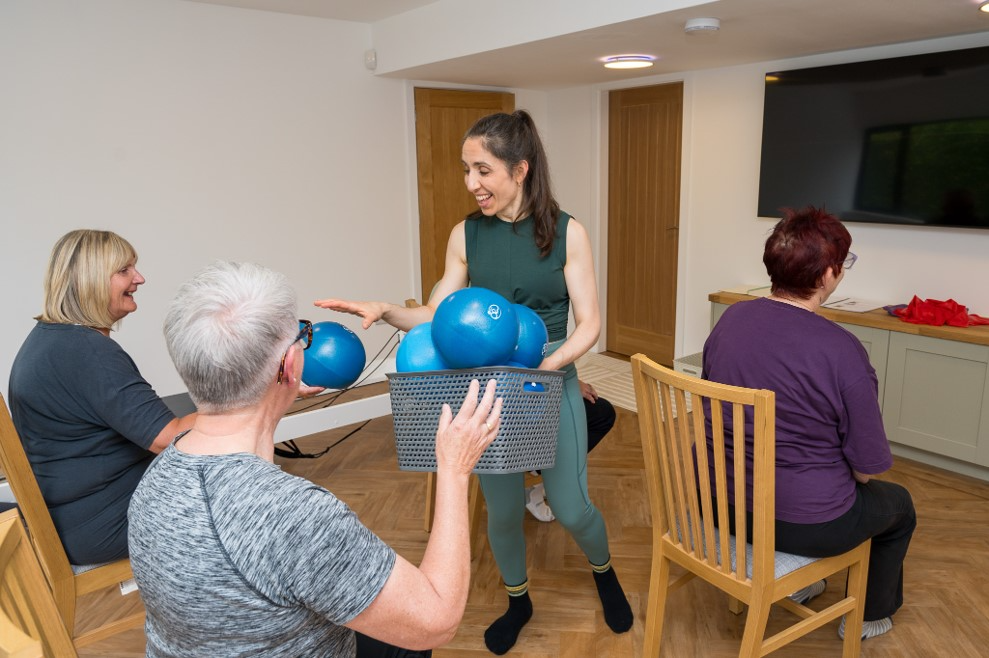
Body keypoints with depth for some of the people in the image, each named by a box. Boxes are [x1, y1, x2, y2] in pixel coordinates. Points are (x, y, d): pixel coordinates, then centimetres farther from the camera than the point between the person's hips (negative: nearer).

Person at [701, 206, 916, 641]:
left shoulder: (730, 318, -7)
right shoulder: (842, 351, -24)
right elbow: (867, 468, -15)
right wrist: (855, 472, 8)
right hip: (802, 523, -5)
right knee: (898, 505, 26)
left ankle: (793, 584, 53)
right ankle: (868, 614, 46)